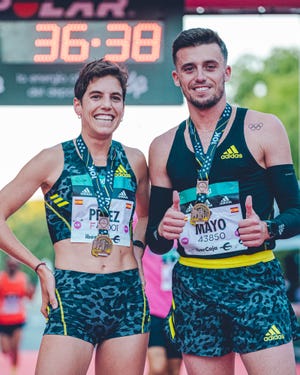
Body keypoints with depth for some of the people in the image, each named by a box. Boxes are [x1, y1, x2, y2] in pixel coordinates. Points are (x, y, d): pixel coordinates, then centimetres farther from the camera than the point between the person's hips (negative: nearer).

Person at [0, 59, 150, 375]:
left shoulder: (134, 161, 11)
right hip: (72, 297, -4)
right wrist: (40, 268, -3)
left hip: (129, 297, 4)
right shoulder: (54, 160, 0)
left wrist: (137, 250, 11)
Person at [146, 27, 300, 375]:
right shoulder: (163, 147, 11)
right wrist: (162, 230, -8)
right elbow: (155, 242, 15)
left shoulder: (264, 130, 2)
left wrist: (268, 229, -18)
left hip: (256, 280, -3)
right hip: (193, 288, 3)